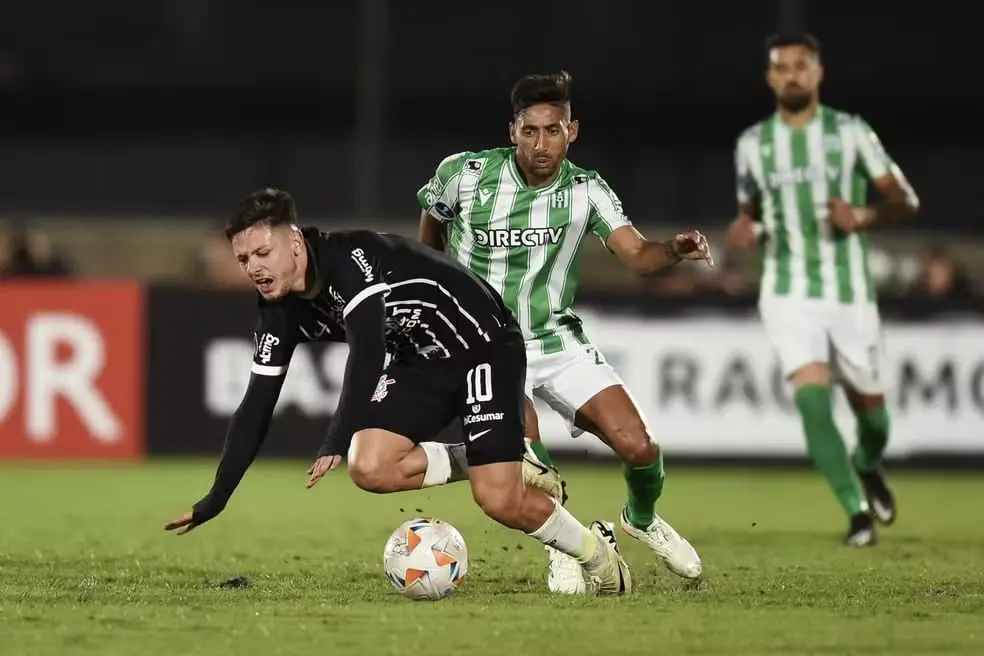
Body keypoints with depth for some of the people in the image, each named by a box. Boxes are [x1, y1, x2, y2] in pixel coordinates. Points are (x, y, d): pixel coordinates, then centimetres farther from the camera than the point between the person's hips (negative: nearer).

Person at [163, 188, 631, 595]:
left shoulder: (348, 258, -27)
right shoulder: (280, 312, -3)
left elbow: (368, 350, -39)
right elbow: (256, 407, 3)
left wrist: (336, 442, -47)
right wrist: (216, 500, 0)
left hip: (482, 343, -8)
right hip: (421, 365, 8)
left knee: (499, 502, -18)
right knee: (369, 468, -17)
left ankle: (598, 555, 10)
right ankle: (494, 463, 3)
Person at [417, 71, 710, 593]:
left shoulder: (586, 190, -6)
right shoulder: (464, 174, -11)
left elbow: (636, 254, -17)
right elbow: (430, 225, 11)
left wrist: (675, 250, -39)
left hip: (558, 340, 2)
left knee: (637, 446, -12)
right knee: (523, 451, -28)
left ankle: (642, 519, 24)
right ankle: (564, 549, 2)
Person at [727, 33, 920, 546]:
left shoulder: (851, 132, -1)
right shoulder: (752, 144, 5)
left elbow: (904, 200, 1)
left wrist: (863, 217, -19)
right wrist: (745, 230, -4)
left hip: (849, 293, 0)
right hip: (788, 296, 0)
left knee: (869, 407, 8)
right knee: (812, 397, -20)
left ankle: (867, 466, 44)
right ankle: (857, 512, -14)